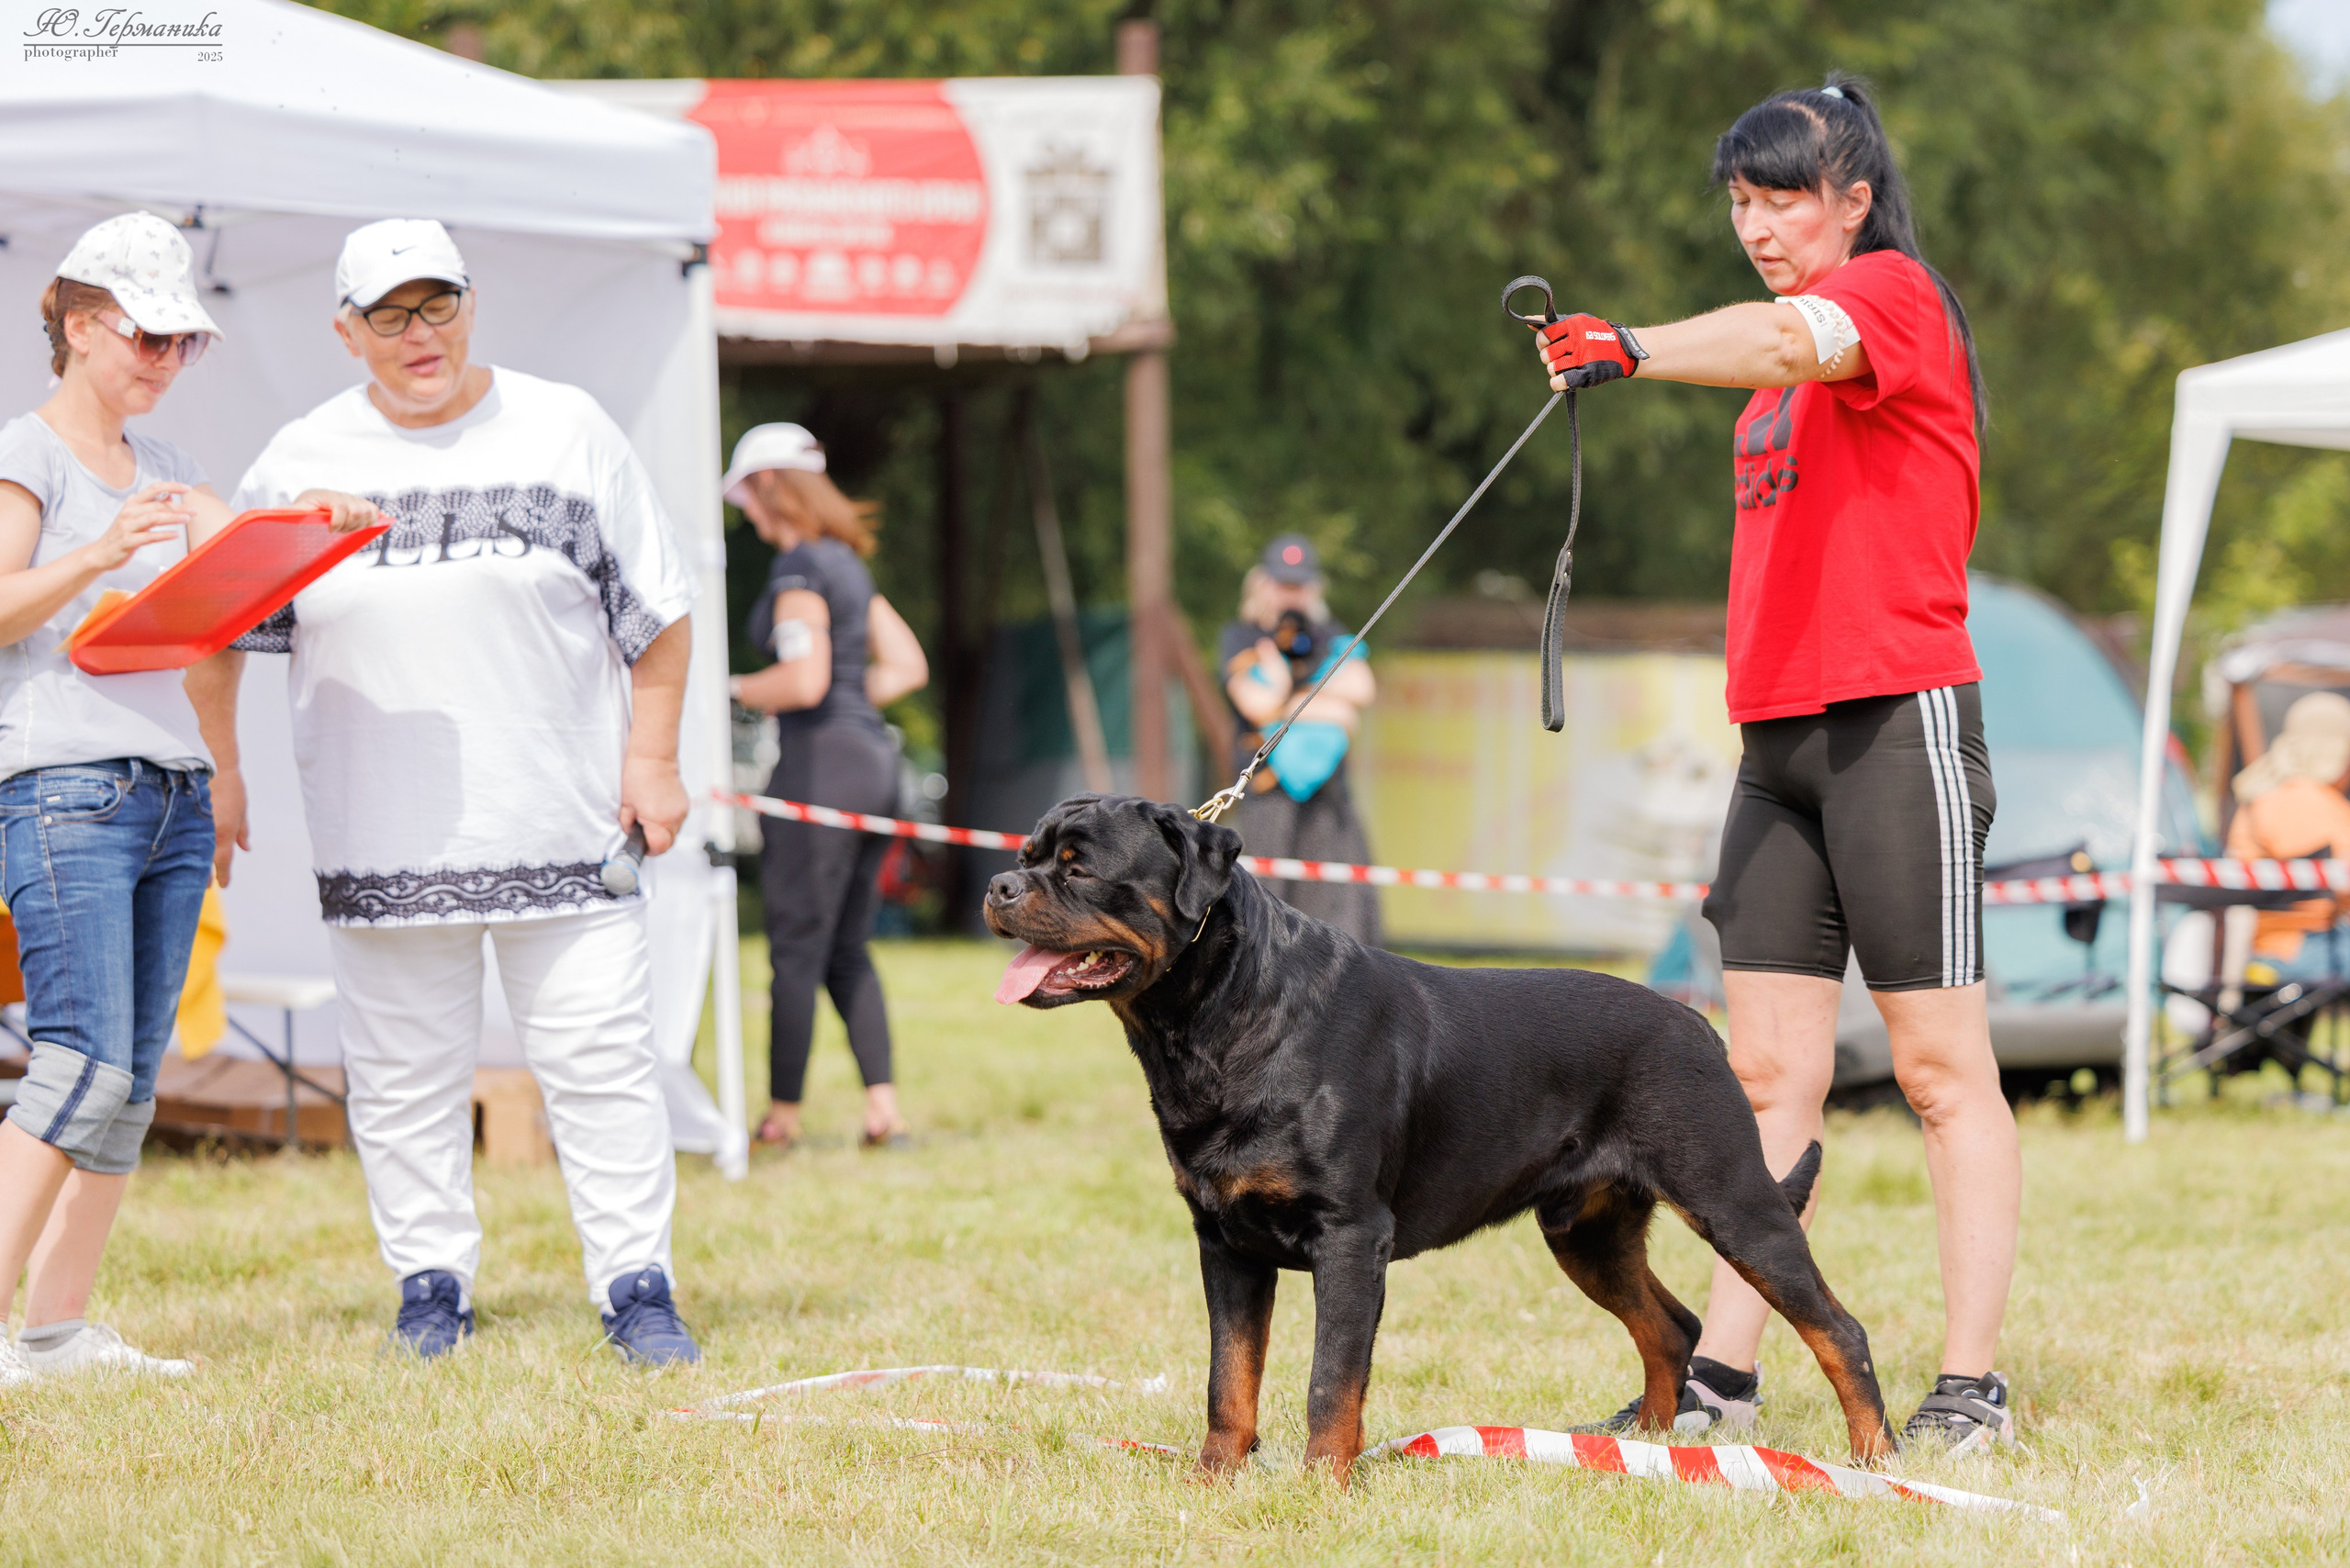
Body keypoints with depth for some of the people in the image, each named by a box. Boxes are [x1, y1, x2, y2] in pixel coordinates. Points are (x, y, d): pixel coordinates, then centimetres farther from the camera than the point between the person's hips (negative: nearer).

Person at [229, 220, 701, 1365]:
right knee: (405, 1076, 4)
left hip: (564, 824, -1)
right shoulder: (300, 459, 7)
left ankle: (636, 1289, 2)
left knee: (601, 1061, -3)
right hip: (383, 833, 1)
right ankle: (431, 1288, 15)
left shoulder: (564, 431, 5)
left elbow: (655, 612, 8)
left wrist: (651, 757, 1)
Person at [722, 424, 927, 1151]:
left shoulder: (799, 567, -12)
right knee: (847, 949, 12)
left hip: (821, 764, -9)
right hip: (871, 757, 9)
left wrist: (732, 691, -6)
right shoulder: (848, 564, 17)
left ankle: (783, 1112, 1)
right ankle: (883, 1104, 5)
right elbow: (909, 667, 20)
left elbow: (805, 679, -21)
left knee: (797, 947, -3)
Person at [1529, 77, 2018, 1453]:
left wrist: (1641, 350, -44)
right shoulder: (1789, 376, 22)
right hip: (1779, 734, 8)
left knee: (1942, 1068, -5)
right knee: (1769, 1070, 4)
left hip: (1899, 720, -8)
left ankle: (1974, 1389, -3)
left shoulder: (1894, 292, -6)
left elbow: (1790, 339, -28)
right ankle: (1723, 1377, 3)